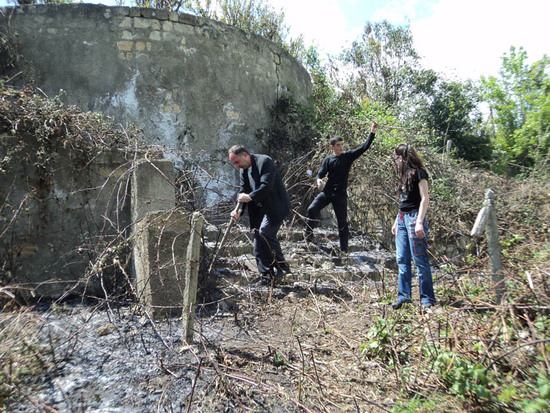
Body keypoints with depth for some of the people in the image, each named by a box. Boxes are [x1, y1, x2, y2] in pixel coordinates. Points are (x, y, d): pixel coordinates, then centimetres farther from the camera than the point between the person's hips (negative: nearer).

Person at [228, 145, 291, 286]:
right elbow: (243, 192, 9)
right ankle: (267, 275, 15)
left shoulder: (264, 161, -13)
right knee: (259, 243, 5)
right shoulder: (243, 170, 12)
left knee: (265, 232, -24)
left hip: (275, 206, -8)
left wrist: (250, 197, -23)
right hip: (259, 210, 8)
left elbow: (267, 185, -23)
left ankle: (281, 265, -6)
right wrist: (239, 209, -7)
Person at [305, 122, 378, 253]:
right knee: (312, 209, -18)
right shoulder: (328, 159, 4)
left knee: (342, 222, 3)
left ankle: (343, 250, 12)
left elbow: (364, 147, 1)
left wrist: (372, 133, -7)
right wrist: (318, 180, -23)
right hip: (327, 191, 0)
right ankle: (308, 238, -3)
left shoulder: (348, 156, 4)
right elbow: (320, 174, 0)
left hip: (341, 194, 0)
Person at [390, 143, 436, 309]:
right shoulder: (405, 174, 19)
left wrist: (419, 222, -20)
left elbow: (425, 198, -12)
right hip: (402, 218, 8)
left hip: (414, 217, -8)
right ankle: (404, 296, 9)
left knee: (420, 259, -5)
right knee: (402, 259, 5)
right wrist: (396, 222, 19)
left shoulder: (418, 172, -5)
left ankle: (427, 298, 4)